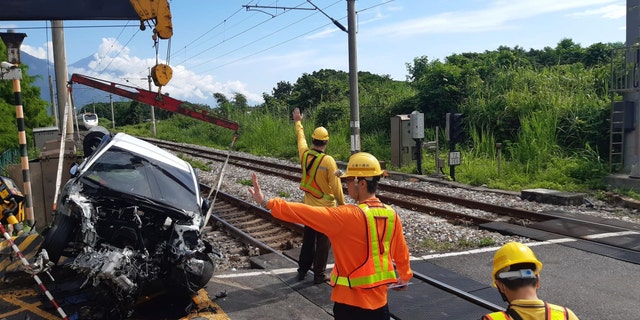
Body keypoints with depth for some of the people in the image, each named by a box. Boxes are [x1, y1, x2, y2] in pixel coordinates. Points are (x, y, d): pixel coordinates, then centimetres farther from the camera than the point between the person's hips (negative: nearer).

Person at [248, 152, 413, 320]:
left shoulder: (348, 215, -22)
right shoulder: (392, 215, -4)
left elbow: (306, 214, -24)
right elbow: (401, 252, 9)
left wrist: (266, 202, -20)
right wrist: (405, 276, 28)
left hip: (351, 298, -5)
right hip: (379, 297, 6)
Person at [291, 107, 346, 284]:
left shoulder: (304, 155, -6)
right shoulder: (328, 161, -21)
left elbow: (300, 137, 14)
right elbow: (336, 186, -17)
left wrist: (298, 122, 31)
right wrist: (342, 204, -4)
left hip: (309, 206, 6)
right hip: (326, 208, -6)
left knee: (308, 238, 19)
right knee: (323, 242, 5)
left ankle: (302, 270, 29)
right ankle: (319, 274, 12)